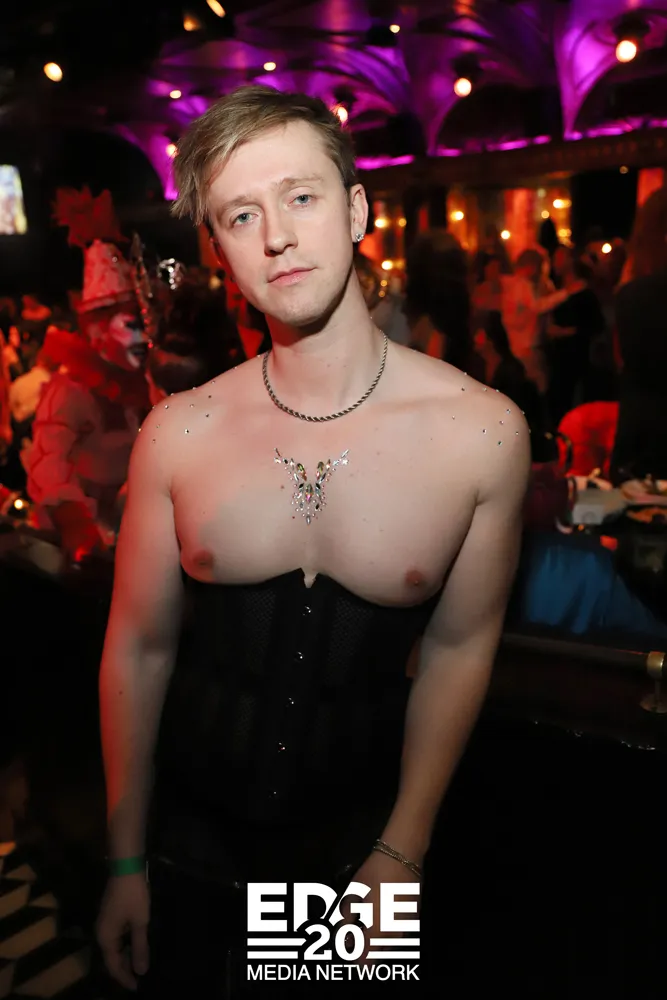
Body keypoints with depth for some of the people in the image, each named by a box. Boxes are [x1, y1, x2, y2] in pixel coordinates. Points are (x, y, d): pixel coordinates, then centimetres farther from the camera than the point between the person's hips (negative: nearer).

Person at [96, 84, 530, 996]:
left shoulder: (483, 433, -16)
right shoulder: (178, 433, -13)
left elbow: (459, 648, -7)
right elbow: (138, 649, -6)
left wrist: (403, 853, -1)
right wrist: (126, 861, 2)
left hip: (354, 844, 0)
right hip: (188, 838, 1)